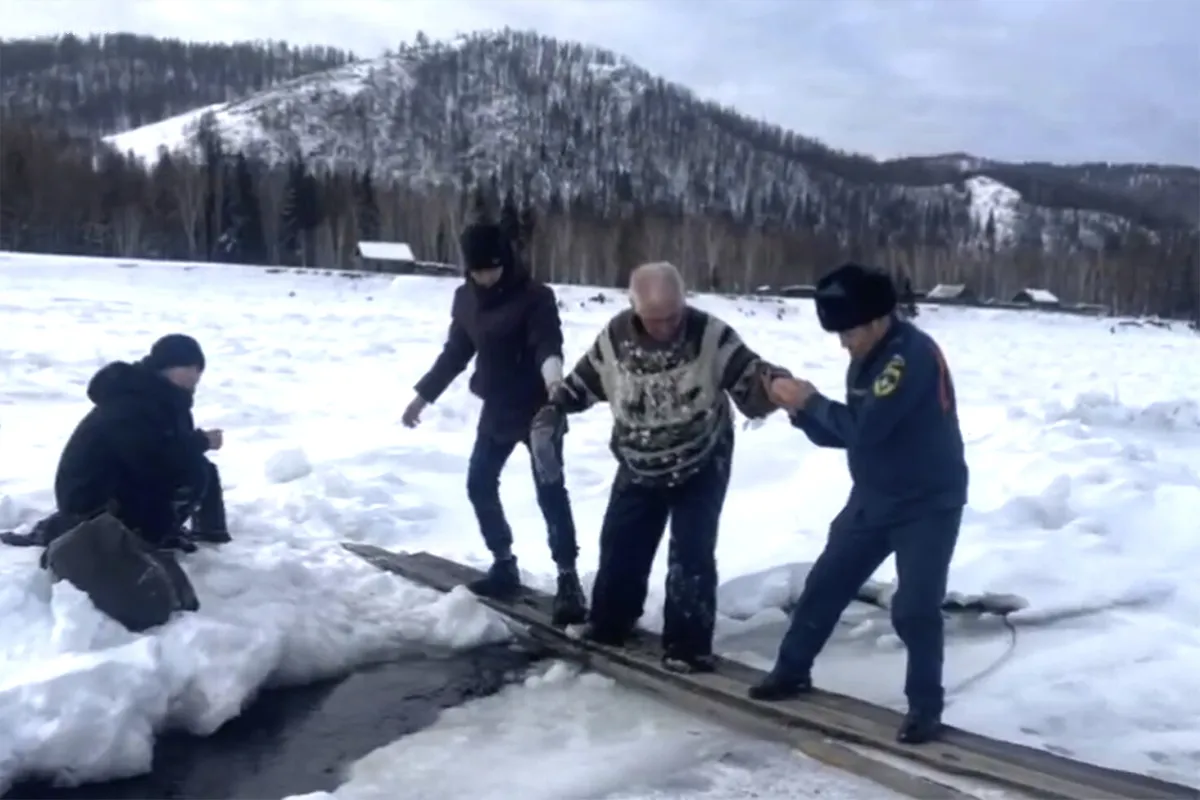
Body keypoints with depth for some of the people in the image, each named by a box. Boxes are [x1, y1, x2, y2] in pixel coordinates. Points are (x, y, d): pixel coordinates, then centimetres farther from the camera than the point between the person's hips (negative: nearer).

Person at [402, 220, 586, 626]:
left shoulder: (534, 296, -16)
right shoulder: (465, 298, 3)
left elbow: (548, 342, -29)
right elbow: (456, 351, 14)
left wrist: (553, 374, -52)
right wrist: (424, 394, 16)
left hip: (536, 409, -7)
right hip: (496, 409, 7)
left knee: (550, 492, -8)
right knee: (480, 484, 9)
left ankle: (568, 580, -2)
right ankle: (504, 564, 25)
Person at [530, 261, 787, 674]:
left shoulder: (711, 334, -25)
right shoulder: (614, 337, -15)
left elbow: (751, 384, -24)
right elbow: (579, 386, -2)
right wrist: (546, 423, -12)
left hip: (701, 466, -3)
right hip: (639, 468, 4)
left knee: (691, 554, -8)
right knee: (618, 544, 11)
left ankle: (688, 645, 6)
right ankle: (608, 625, 34)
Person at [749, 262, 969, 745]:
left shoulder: (912, 354, -25)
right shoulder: (868, 359, 4)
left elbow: (865, 428, -31)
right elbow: (843, 433, 8)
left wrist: (811, 400, -18)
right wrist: (801, 410, -6)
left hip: (928, 504, -8)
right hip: (875, 498, 9)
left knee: (914, 609, -10)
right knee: (825, 583, 13)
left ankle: (925, 707, 10)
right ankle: (792, 671, 29)